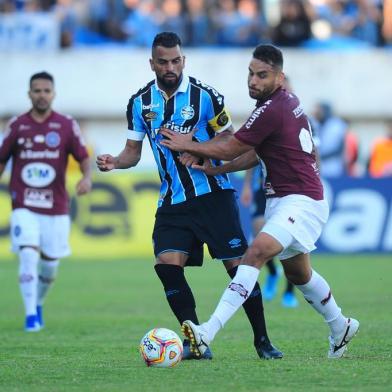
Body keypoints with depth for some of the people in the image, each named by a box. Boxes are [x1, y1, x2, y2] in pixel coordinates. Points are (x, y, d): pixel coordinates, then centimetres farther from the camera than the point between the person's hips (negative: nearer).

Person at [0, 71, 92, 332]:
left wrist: (87, 177, -19)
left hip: (56, 208, 1)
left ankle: (38, 304, 36)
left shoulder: (67, 125, 2)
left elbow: (84, 157, 1)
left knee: (50, 264, 8)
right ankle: (31, 315, -14)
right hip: (24, 207, -1)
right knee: (29, 255, -18)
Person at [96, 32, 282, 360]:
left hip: (213, 194, -3)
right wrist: (115, 162, -9)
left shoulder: (205, 95, -7)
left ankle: (262, 340, 8)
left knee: (237, 265, -5)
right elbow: (134, 151, 12)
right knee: (167, 265, -13)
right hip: (172, 201, 3)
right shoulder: (141, 102, 3)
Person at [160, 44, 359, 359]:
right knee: (297, 272, 25)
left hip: (301, 201, -11)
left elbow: (231, 148, -11)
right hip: (284, 200, 11)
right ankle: (341, 329, 46)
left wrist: (186, 145, 1)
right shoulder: (288, 100, 9)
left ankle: (208, 333, -42)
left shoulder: (272, 110, -20)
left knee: (257, 253, -27)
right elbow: (258, 152, 19)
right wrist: (219, 168, 10)